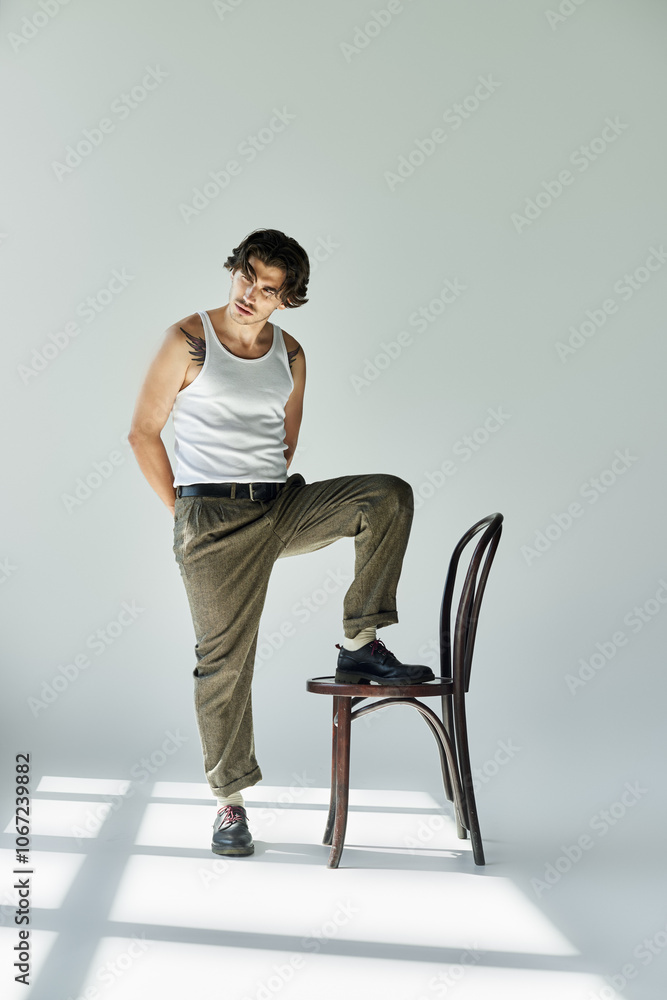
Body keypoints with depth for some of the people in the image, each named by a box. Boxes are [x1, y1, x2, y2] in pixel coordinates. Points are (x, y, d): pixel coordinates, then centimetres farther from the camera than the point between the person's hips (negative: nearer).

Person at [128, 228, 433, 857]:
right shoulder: (189, 341, -3)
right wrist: (182, 509, -2)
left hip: (280, 505, 4)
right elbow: (143, 432, -1)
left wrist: (271, 489, 10)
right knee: (224, 659, -2)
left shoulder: (290, 356, 10)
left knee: (389, 495, -16)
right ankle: (230, 802, 14)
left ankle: (359, 646, -10)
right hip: (212, 516, -4)